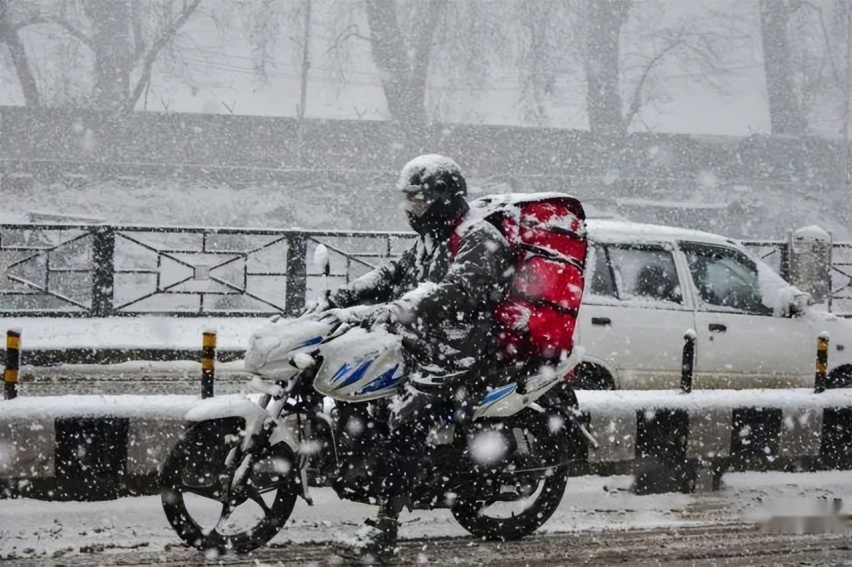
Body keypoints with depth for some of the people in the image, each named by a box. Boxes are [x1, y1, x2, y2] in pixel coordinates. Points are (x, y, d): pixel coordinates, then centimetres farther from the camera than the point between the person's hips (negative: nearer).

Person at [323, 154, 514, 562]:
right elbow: (396, 273, 21)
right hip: (424, 341, 11)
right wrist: (348, 294, 5)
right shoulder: (432, 239, 19)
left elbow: (458, 290, -31)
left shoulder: (479, 241, -14)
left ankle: (383, 532, -28)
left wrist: (401, 308, -44)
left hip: (458, 352, -11)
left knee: (404, 423, -24)